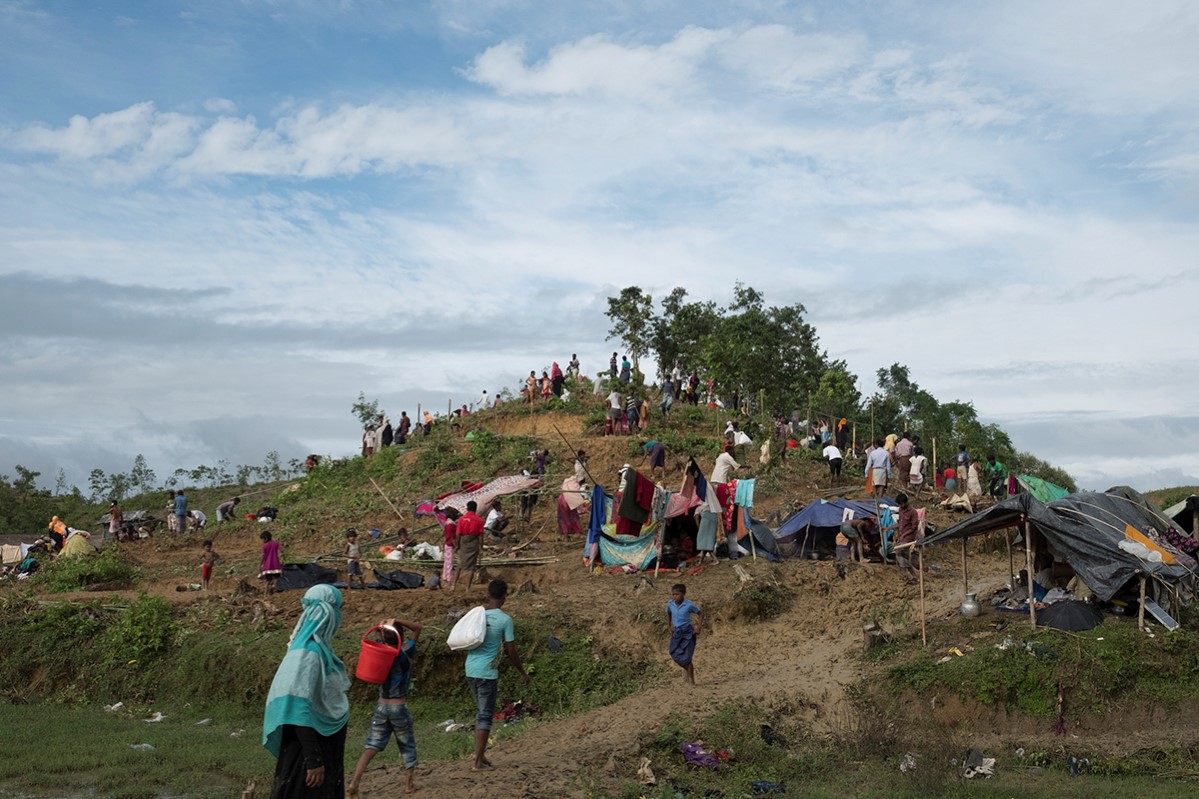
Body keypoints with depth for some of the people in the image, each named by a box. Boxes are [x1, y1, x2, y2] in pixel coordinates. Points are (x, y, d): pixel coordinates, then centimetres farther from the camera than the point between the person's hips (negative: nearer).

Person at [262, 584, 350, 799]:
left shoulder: (316, 647, 7)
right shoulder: (309, 652, -21)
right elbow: (300, 710, -24)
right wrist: (313, 759, -24)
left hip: (323, 744, 9)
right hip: (308, 749, -9)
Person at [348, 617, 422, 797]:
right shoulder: (404, 654, -11)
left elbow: (381, 639, 20)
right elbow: (417, 628, -6)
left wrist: (384, 628, -1)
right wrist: (397, 621, -16)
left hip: (381, 706, 3)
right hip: (399, 708, -3)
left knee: (371, 746, 3)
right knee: (408, 747, 15)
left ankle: (354, 782, -11)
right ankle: (409, 784, 18)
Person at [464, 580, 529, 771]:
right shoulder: (505, 620, -10)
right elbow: (511, 651, -7)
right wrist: (522, 673, 4)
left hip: (470, 669, 6)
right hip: (487, 672, -6)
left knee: (481, 711, 20)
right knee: (485, 715, 2)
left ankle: (479, 753, 21)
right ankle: (478, 761, 1)